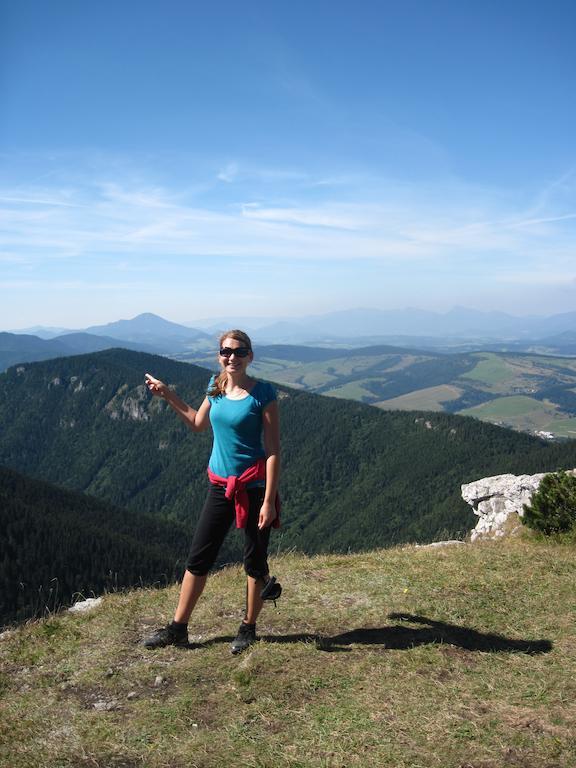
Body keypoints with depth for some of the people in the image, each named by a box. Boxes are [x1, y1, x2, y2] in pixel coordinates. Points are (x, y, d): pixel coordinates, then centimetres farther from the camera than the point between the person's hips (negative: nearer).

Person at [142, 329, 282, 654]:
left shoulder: (263, 394, -14)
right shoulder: (216, 387, 3)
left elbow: (274, 450, -14)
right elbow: (198, 423, 22)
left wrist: (269, 500, -18)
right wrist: (168, 395, 16)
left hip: (254, 486, -5)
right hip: (221, 485, 6)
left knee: (255, 560, 9)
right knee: (198, 557, 10)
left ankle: (248, 628, 29)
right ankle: (178, 629, 23)